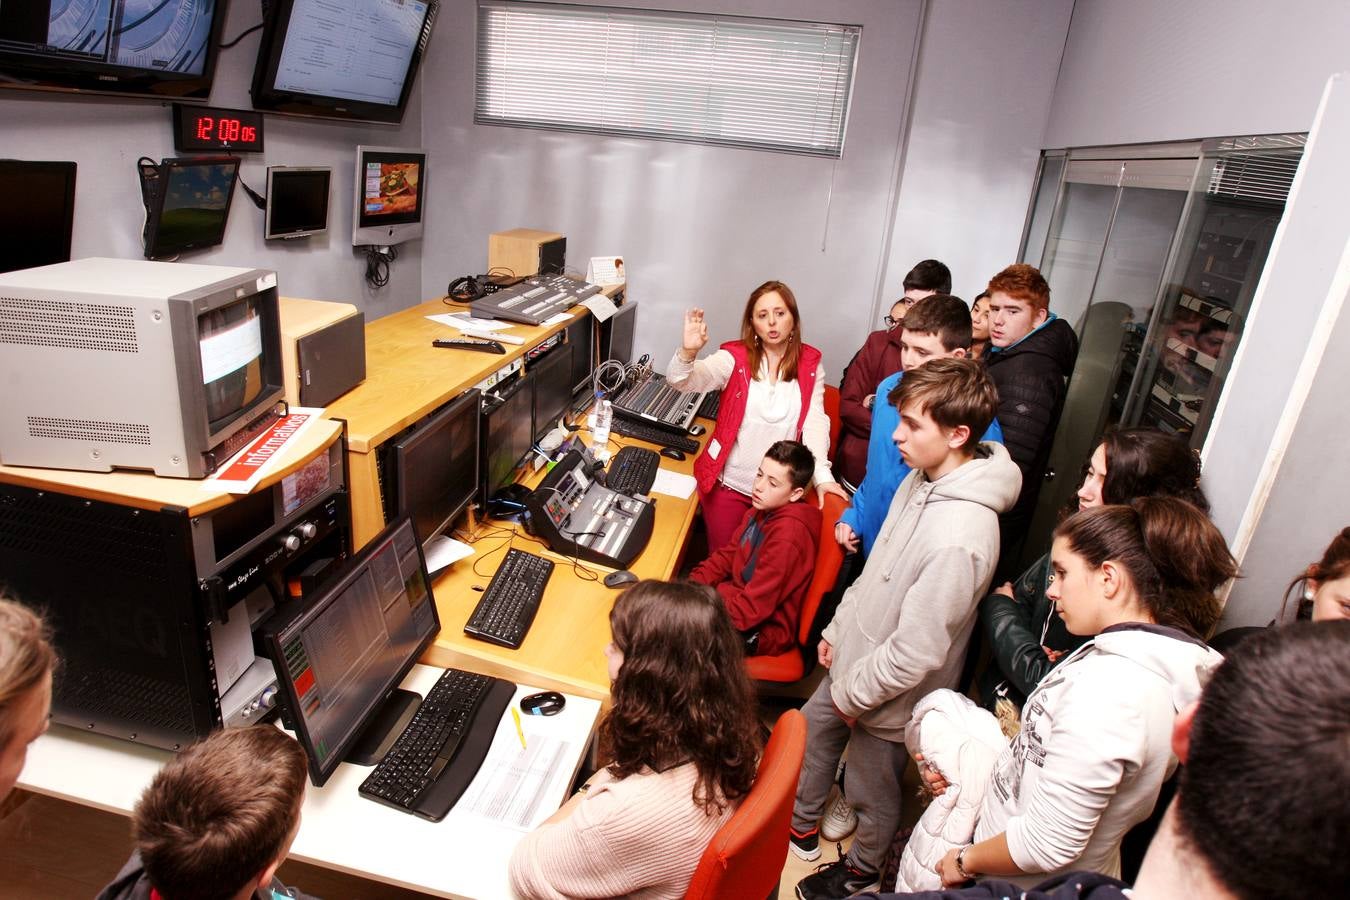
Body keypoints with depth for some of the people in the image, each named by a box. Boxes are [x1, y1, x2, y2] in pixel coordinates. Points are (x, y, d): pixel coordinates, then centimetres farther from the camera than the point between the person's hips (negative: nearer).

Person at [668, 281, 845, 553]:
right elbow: (678, 381, -19)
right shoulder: (735, 357, -8)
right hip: (729, 485, -1)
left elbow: (815, 420, -8)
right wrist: (688, 351, -41)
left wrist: (822, 475, -21)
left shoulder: (810, 364, 0)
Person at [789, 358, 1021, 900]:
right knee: (811, 733, 27)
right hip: (855, 660, 8)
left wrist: (857, 694, -15)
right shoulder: (922, 480, -8)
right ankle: (801, 827, 54)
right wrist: (838, 629, 11)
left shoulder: (960, 537, -37)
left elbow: (917, 651, -29)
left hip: (888, 695, -8)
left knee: (872, 792, 20)